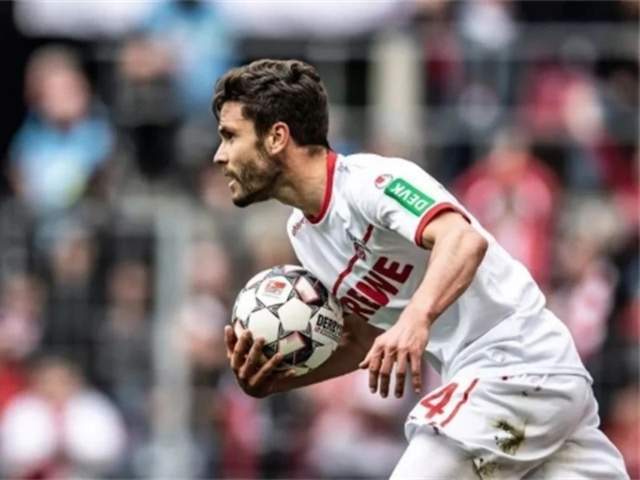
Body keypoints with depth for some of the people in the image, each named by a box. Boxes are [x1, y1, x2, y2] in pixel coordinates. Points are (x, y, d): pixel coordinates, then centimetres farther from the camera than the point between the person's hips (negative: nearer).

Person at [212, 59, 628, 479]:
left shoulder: (369, 181, -15)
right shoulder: (303, 231, 14)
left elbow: (464, 240, -32)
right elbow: (366, 342, 20)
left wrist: (416, 318, -49)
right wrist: (276, 379, 4)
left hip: (515, 369, -9)